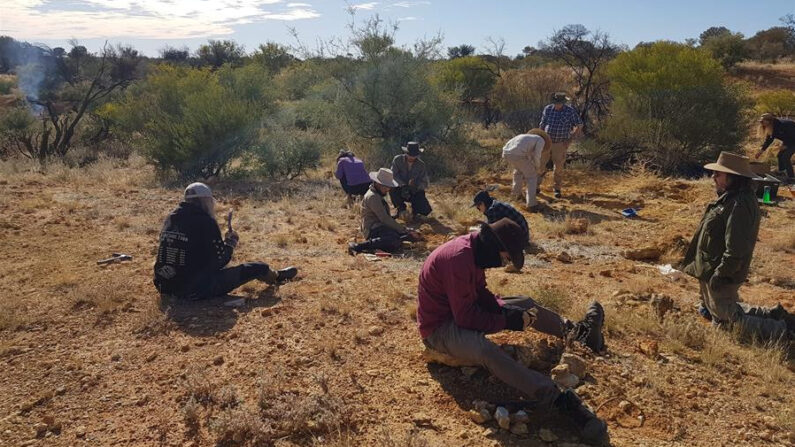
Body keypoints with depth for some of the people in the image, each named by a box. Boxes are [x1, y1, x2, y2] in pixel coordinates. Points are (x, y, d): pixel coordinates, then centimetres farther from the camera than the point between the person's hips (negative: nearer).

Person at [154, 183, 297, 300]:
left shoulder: (171, 218, 6)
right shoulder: (205, 221, -16)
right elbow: (220, 260, -11)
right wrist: (231, 241, 7)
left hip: (165, 287, 7)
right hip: (196, 290, -7)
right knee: (255, 268, 8)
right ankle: (277, 276, 39)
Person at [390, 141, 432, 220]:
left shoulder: (421, 165, -6)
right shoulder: (397, 160, -10)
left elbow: (425, 183, -8)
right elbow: (393, 175, -18)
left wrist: (416, 186, -30)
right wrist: (403, 186, -33)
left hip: (414, 192, 1)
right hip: (400, 190, 0)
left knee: (426, 210, -22)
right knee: (392, 188, -35)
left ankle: (415, 208, 18)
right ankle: (401, 209, -6)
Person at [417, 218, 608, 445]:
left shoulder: (475, 251, -1)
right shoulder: (459, 259, -30)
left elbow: (481, 294, 10)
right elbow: (466, 317, -28)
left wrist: (505, 309, -7)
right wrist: (507, 321, -19)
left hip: (460, 310, 10)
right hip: (439, 328, -10)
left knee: (525, 305, 11)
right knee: (486, 350, -37)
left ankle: (576, 332, 29)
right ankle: (561, 400, -45)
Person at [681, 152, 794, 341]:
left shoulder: (739, 206, -26)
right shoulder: (730, 198, 8)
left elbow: (736, 249, -28)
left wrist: (718, 275, -22)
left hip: (721, 275, -10)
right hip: (711, 270, 10)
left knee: (727, 320, 3)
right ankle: (773, 316, 29)